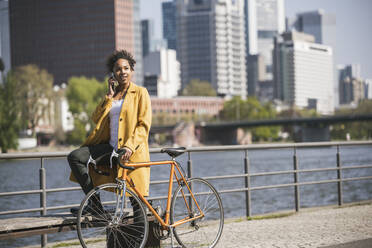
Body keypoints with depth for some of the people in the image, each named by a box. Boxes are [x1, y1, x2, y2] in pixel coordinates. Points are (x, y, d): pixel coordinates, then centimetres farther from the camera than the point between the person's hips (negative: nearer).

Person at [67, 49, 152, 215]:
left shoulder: (140, 93, 1)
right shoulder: (111, 94, 18)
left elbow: (144, 125, -8)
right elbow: (96, 119, 6)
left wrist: (130, 146, -22)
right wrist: (109, 96, -1)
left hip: (132, 152, -6)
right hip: (110, 147, 6)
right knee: (75, 157, -10)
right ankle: (95, 203, -8)